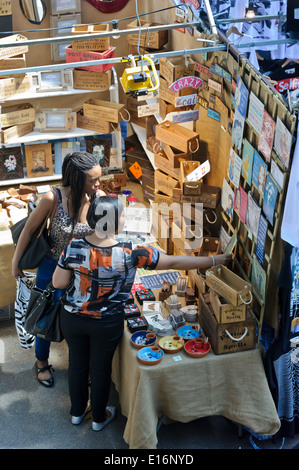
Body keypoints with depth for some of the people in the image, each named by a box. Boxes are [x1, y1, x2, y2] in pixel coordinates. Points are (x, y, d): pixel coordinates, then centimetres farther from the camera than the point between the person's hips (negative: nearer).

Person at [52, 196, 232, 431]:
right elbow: (174, 263, -19)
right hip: (107, 324, -3)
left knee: (77, 364, 24)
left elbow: (58, 283, -8)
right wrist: (215, 260, -10)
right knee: (101, 369, 19)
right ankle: (99, 418, 43)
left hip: (72, 318, 3)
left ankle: (77, 411, 47)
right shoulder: (130, 254, -26)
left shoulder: (73, 247, -19)